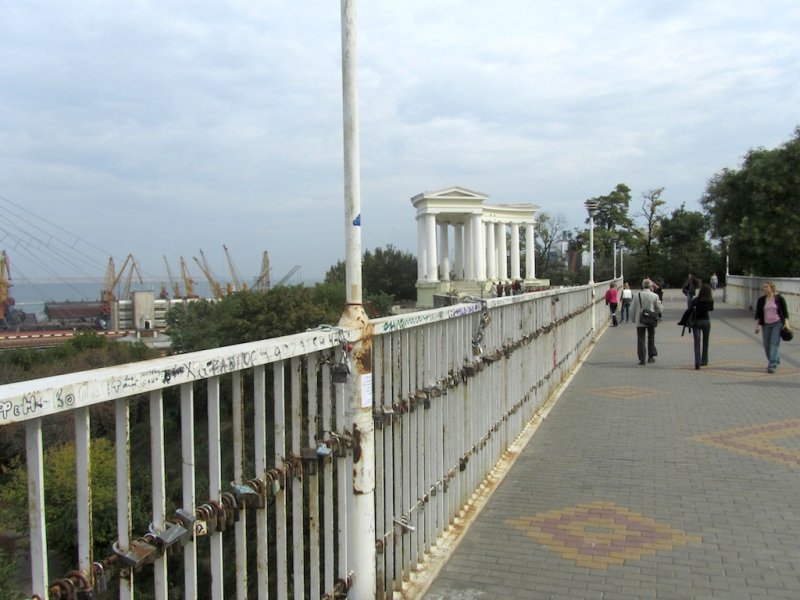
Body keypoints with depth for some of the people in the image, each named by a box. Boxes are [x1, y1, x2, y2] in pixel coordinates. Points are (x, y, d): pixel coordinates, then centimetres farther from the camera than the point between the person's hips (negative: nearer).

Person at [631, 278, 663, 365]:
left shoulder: (636, 295, -5)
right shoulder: (654, 296, -6)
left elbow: (632, 309, -1)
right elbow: (659, 309, 1)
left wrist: (634, 318, 14)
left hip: (640, 321, -1)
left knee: (641, 339, 3)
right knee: (651, 337, 18)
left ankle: (642, 359, -2)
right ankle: (651, 357, 22)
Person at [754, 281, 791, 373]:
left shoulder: (780, 299, -2)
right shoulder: (761, 300, 3)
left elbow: (785, 311, 1)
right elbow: (758, 313, 5)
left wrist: (787, 323, -7)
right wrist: (757, 325, -2)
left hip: (777, 323, -4)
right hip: (766, 325, 4)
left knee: (774, 344, -12)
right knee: (767, 345, 7)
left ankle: (772, 365, -14)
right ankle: (775, 361, 29)